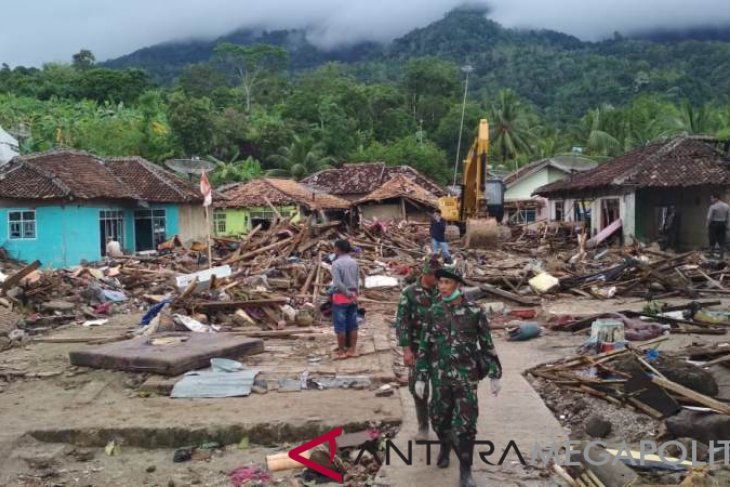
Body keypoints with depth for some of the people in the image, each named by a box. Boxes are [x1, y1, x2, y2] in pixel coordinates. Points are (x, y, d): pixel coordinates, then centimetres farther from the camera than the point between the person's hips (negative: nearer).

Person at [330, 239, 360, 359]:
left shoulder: (336, 263, -13)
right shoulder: (354, 262, 5)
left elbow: (338, 283, -20)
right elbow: (357, 280, 6)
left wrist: (348, 294, -13)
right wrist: (353, 294, 9)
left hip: (341, 297, -6)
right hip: (352, 297, 6)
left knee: (340, 325, 2)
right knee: (352, 325, 10)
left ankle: (341, 351, 6)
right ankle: (352, 350, 15)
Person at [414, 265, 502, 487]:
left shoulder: (474, 312, -11)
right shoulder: (434, 312, -3)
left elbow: (487, 345, -3)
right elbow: (425, 347, 2)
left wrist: (495, 376, 0)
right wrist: (420, 378, 1)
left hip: (466, 377, -2)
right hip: (440, 377, 3)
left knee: (465, 424, -3)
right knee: (440, 419, 14)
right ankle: (445, 446, 46)